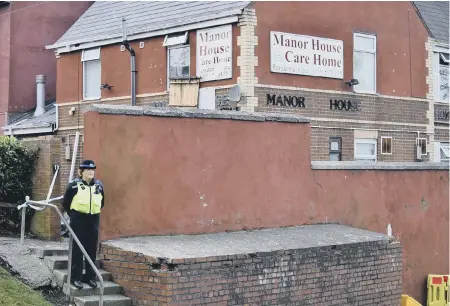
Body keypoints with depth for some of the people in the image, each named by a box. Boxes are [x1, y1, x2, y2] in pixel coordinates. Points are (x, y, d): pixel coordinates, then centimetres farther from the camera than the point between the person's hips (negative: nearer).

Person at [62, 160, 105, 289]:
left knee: (92, 250, 7)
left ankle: (90, 277, 17)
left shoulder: (99, 185, 5)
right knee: (77, 249, 0)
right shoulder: (74, 185, -7)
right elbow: (65, 203, 2)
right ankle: (76, 278, 7)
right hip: (78, 220, -4)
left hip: (93, 220, 4)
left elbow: (102, 203, 19)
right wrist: (73, 215, 7)